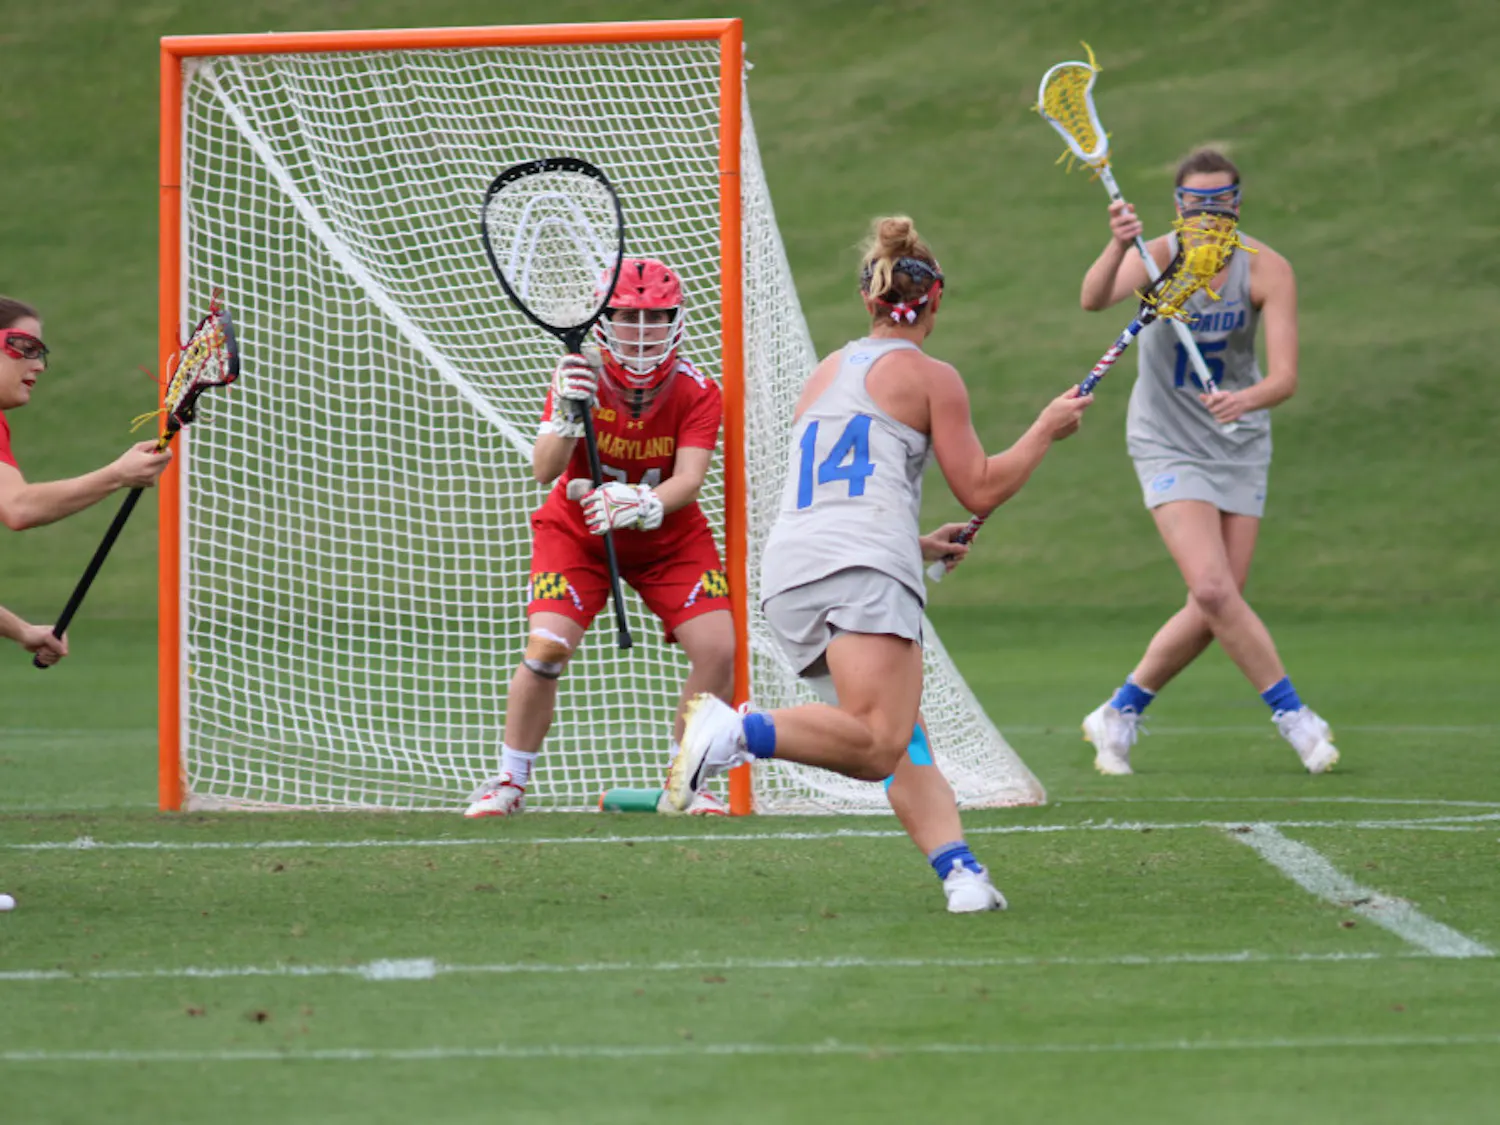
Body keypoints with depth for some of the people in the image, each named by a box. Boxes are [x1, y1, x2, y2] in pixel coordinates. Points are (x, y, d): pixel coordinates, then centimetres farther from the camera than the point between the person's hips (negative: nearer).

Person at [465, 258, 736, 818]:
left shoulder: (697, 393, -17)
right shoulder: (580, 381, -19)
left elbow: (689, 479, -30)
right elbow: (544, 470, -29)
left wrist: (643, 506, -50)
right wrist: (567, 416, -49)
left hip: (670, 538, 2)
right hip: (577, 531, -1)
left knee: (718, 648, -14)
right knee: (547, 646, -21)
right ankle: (508, 783, -3)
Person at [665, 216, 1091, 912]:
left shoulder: (823, 377, 30)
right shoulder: (930, 378, 11)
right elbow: (980, 490, 11)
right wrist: (1047, 429, 23)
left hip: (787, 573, 7)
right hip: (863, 568, -7)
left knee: (906, 750, 5)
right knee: (880, 742, -23)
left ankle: (960, 873, -16)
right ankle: (734, 732, -41)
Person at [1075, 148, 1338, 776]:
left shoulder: (1267, 270, -13)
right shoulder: (1159, 256, -16)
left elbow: (1285, 377, -20)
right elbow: (1095, 300, -37)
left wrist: (1247, 398, -42)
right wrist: (1118, 247, -57)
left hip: (1239, 444, 3)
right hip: (1168, 443, -3)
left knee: (1212, 611, 0)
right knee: (1213, 589, -21)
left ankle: (1120, 714, 20)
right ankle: (1292, 715, -7)